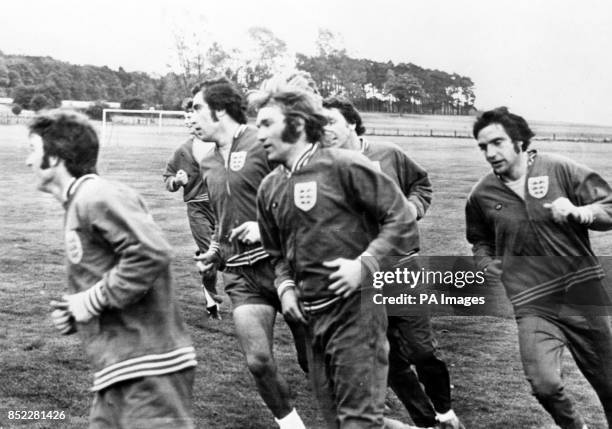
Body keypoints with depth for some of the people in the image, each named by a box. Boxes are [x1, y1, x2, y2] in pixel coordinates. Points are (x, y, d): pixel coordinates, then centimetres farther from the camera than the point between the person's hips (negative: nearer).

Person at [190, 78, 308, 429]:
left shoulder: (263, 144, -8)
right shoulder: (208, 165, 15)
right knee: (258, 361, -7)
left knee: (313, 358, 3)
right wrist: (215, 251, 13)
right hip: (241, 273, 5)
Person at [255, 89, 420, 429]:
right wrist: (285, 285, 6)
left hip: (356, 309, -7)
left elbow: (401, 218, -10)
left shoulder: (342, 166, -10)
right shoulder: (270, 189, 11)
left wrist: (364, 263, -18)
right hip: (312, 317, 8)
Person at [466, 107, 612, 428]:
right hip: (533, 305, 1)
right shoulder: (481, 196, 3)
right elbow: (480, 240, 22)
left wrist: (578, 212, -20)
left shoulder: (559, 169, -4)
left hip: (583, 295, 0)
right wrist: (486, 264, 3)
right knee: (543, 384, -18)